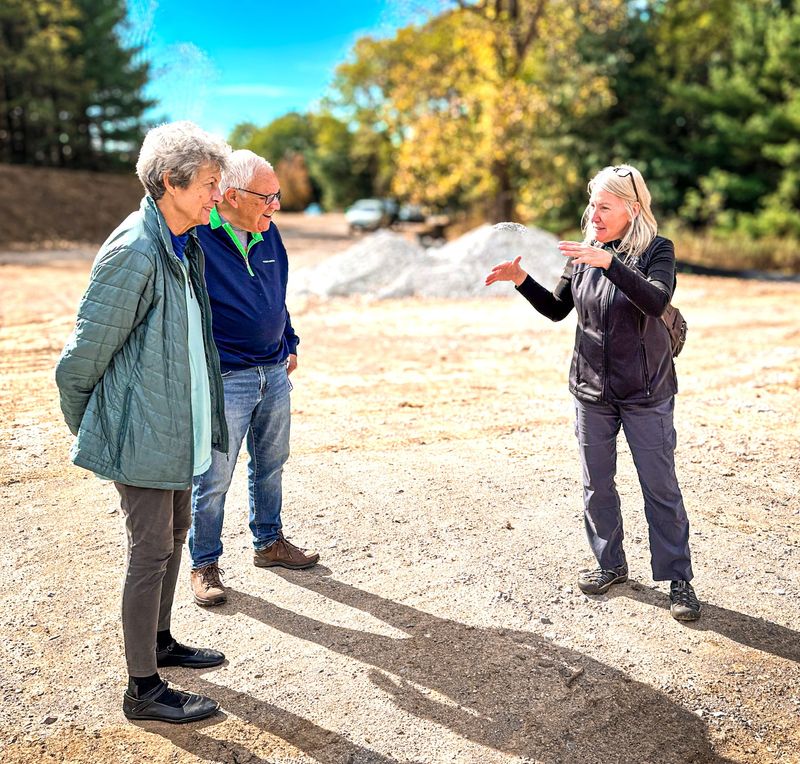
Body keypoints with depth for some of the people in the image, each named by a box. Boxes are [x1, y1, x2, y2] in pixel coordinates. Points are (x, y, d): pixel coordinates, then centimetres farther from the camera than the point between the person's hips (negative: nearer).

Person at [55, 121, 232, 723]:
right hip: (142, 428, -9)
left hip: (177, 425, 9)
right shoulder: (134, 252, -21)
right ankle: (143, 690, 15)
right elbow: (85, 352, -15)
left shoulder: (185, 246, 8)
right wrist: (85, 427, -3)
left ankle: (159, 642, 39)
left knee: (173, 535, 20)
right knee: (151, 551, 0)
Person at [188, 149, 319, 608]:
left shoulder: (268, 234, 7)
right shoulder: (197, 239, -14)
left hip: (274, 374, 7)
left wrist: (290, 344, 19)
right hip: (225, 380, -7)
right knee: (214, 479, 2)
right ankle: (205, 565, 19)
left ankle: (270, 542, 36)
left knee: (271, 465, 18)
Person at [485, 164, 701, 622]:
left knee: (661, 487, 2)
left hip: (646, 392, -4)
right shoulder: (585, 252, 4)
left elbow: (657, 301, -28)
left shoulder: (657, 250, -9)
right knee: (596, 485, 12)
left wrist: (609, 262, -37)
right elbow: (557, 310, 11)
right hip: (591, 389, 5)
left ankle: (679, 580, 16)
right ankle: (611, 566, 29)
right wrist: (521, 280, -3)